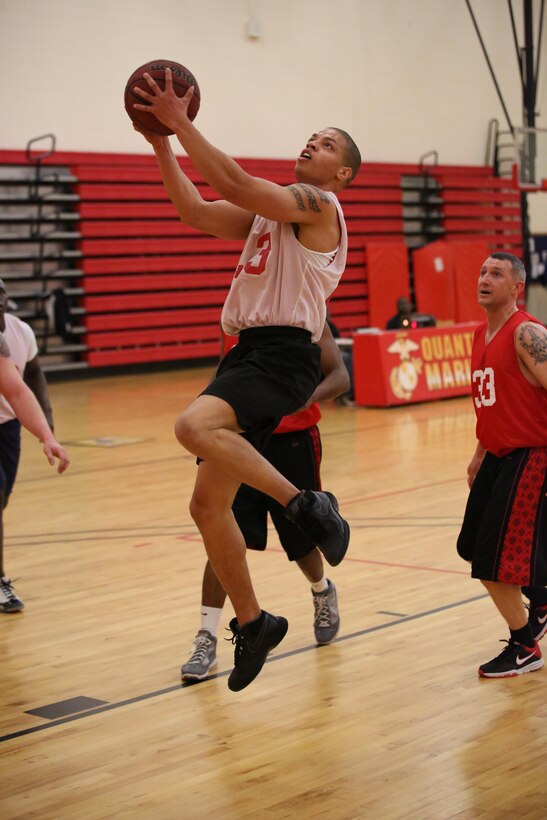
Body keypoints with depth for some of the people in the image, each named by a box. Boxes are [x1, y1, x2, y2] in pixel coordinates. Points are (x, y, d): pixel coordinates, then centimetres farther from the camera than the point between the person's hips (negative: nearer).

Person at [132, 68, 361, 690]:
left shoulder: (319, 203, -4)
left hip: (283, 355, -9)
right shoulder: (269, 208, 22)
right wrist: (162, 143, 12)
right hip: (249, 353, 9)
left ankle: (305, 502, -22)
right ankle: (251, 623, 20)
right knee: (208, 505, 7)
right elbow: (195, 211, 19)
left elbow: (234, 183, -17)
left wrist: (181, 122, -15)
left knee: (194, 426, -36)